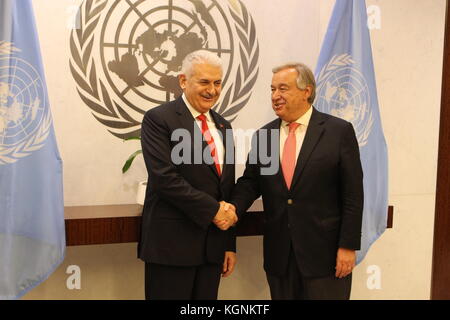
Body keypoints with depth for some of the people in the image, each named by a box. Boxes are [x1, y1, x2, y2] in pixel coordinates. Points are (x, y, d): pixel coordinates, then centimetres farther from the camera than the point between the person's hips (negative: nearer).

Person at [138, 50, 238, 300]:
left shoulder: (223, 126, 13)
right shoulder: (158, 119, -7)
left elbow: (228, 188, 14)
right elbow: (164, 178, -17)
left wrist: (230, 244, 13)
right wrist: (212, 209, -14)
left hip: (213, 245, 6)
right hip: (171, 244, -6)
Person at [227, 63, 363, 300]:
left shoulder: (339, 131, -5)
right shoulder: (263, 135, 8)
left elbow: (352, 194, -6)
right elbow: (250, 182, 7)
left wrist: (348, 245, -9)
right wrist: (234, 207, -13)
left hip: (325, 251, -3)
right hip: (278, 253, 4)